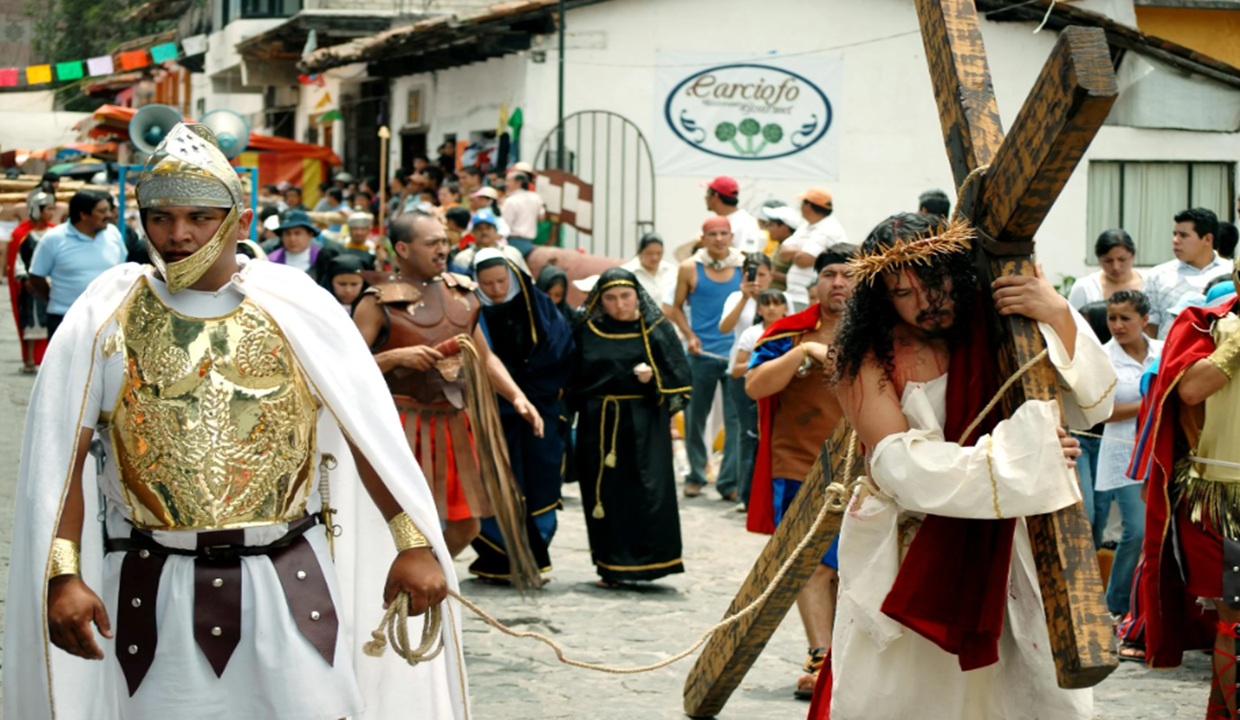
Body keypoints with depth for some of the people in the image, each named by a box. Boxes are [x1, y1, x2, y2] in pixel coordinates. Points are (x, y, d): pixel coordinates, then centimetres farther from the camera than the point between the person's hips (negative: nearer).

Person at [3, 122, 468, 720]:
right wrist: (63, 575, -11)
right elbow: (60, 458, -2)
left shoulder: (296, 306, 1)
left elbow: (371, 432, 3)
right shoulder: (104, 318, 0)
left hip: (289, 582, 0)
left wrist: (414, 545, -1)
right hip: (155, 589, 0)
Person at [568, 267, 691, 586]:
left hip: (644, 426, -1)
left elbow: (678, 375, 3)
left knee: (649, 493, -8)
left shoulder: (657, 329, 3)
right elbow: (573, 380, 15)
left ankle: (647, 560, -1)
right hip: (599, 426, 2)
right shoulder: (587, 332, 7)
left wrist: (653, 378, -13)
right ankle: (612, 567, 9)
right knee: (605, 495, 1)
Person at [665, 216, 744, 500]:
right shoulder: (689, 269, 2)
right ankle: (695, 475, 23)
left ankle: (730, 481, 0)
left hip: (737, 354, 0)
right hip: (701, 354, 0)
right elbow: (676, 308, 8)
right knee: (695, 416, 8)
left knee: (736, 418, -5)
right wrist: (689, 335, -5)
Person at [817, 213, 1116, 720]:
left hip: (998, 554, 2)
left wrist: (1060, 320, -23)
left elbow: (1092, 404, -8)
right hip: (903, 562, -2)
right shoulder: (868, 360, -9)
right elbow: (902, 466, -21)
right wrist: (1019, 452, -25)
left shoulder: (995, 333, -1)